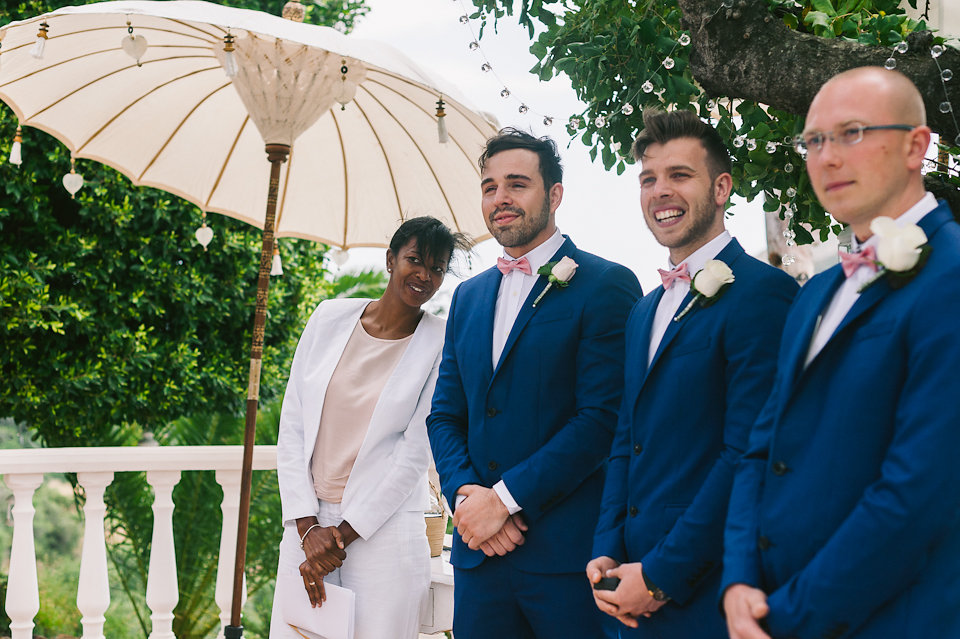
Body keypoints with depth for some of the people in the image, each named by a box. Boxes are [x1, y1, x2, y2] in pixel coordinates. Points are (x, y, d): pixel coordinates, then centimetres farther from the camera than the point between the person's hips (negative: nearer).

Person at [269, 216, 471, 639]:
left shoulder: (441, 344, -3)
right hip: (306, 522, 2)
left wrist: (344, 533, -8)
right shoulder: (330, 318, 4)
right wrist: (307, 525, -4)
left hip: (383, 528, -2)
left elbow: (416, 452, -6)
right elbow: (292, 426, 4)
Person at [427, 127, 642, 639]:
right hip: (480, 549, 6)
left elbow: (604, 418, -13)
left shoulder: (605, 285, -5)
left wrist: (505, 498, -14)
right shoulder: (468, 296, 15)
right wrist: (465, 493, -5)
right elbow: (445, 415, 14)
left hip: (570, 552, -5)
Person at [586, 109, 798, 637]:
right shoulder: (644, 312, 16)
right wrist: (606, 552, 3)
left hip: (709, 594, -7)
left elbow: (749, 454, -19)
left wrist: (661, 575, -17)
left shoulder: (762, 292, -12)